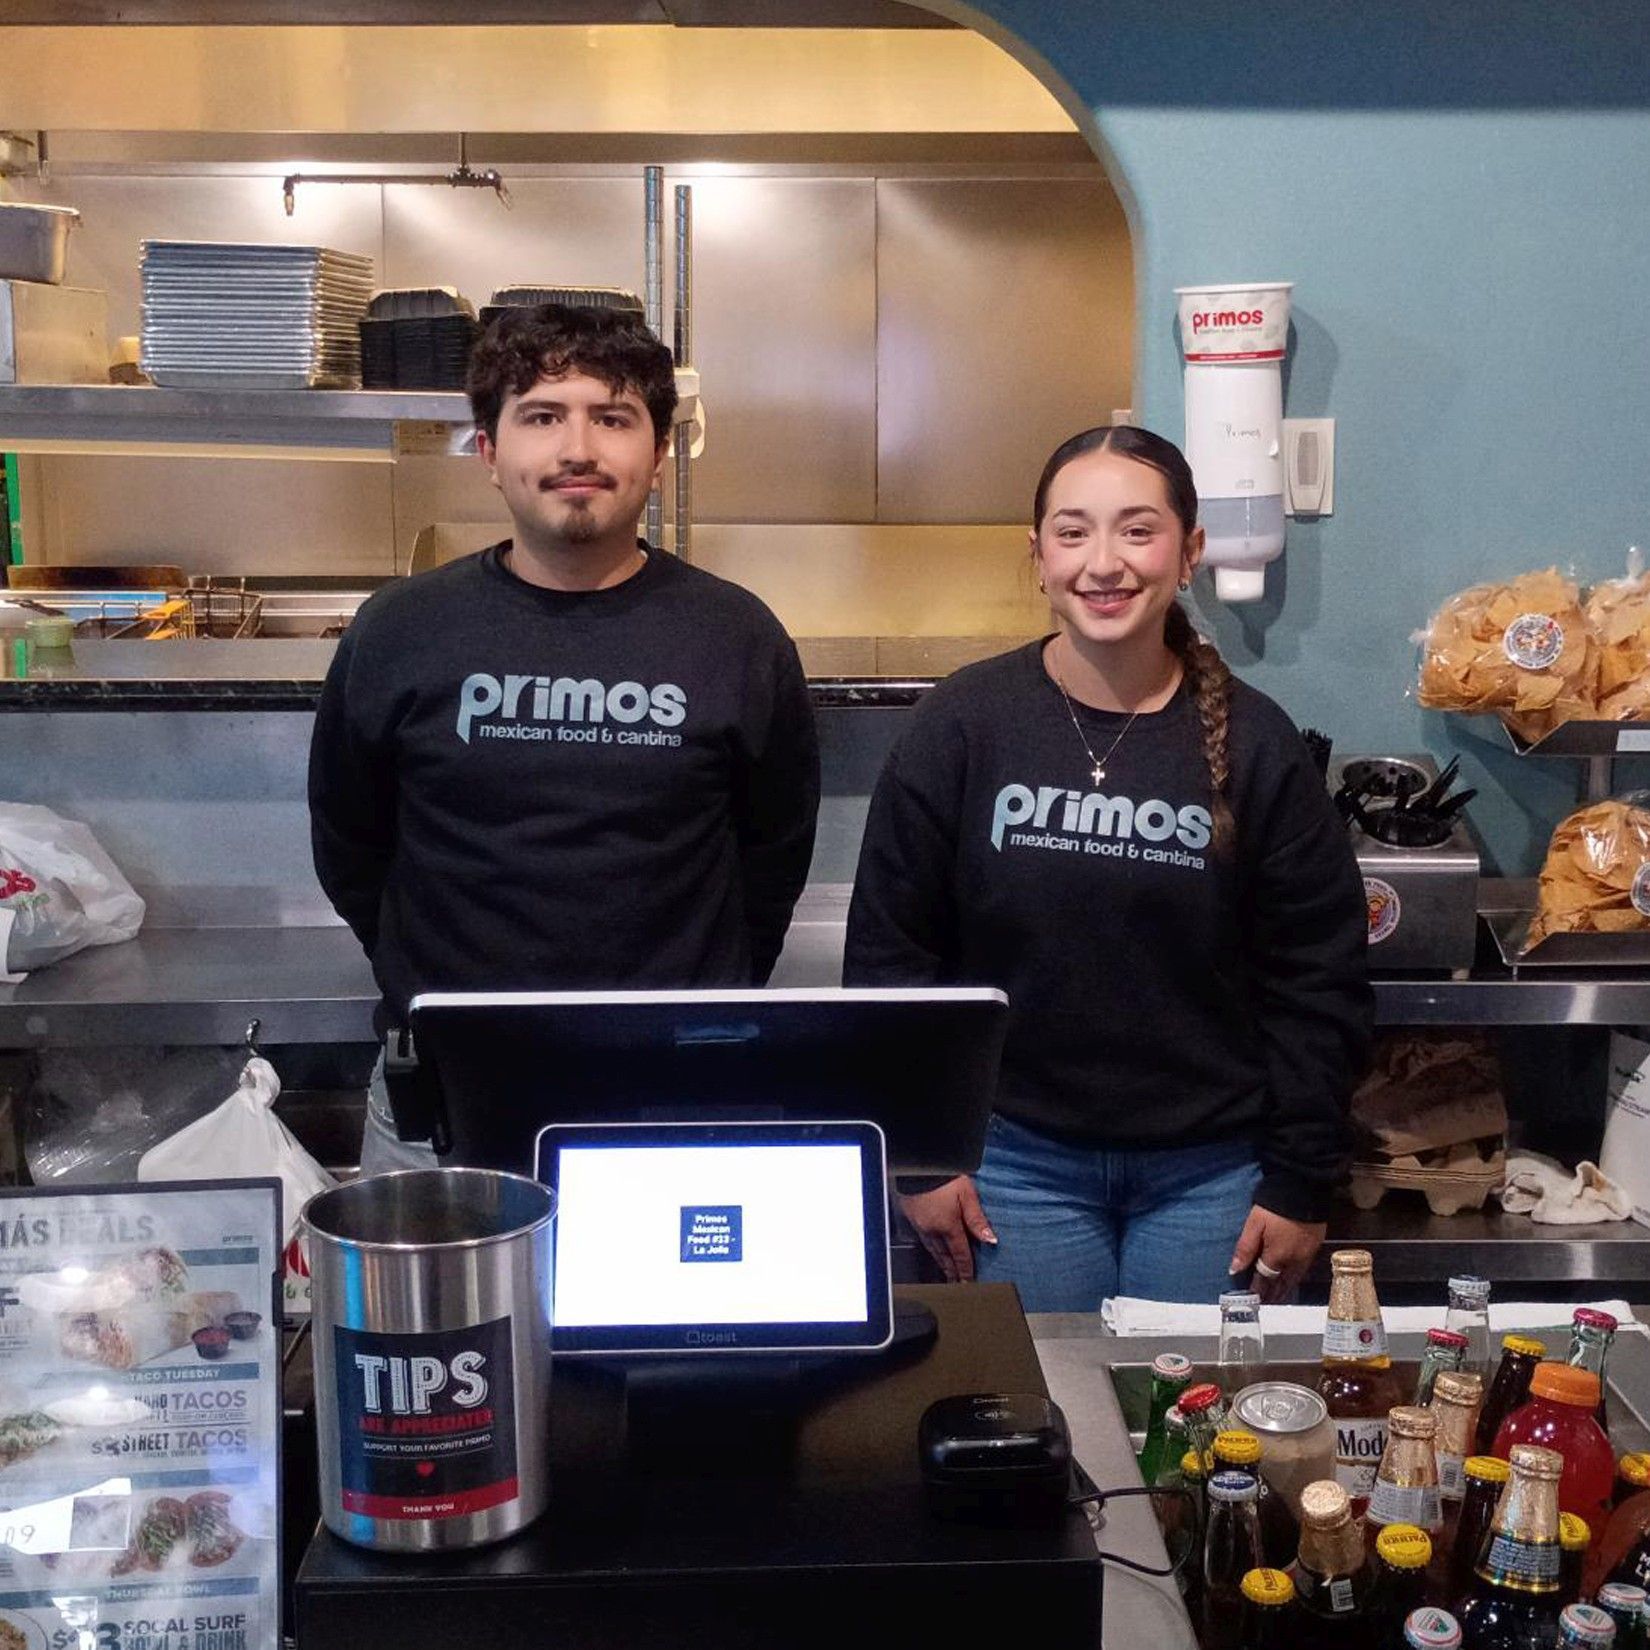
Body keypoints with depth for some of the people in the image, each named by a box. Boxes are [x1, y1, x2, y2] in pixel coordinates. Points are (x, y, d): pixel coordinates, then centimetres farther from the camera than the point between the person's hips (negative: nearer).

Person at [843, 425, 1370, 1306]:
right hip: (1018, 1163, 0)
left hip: (1209, 1173, 0)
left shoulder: (1254, 743, -4)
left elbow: (1317, 977, 0)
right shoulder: (962, 725, -5)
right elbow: (889, 950, -1)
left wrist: (1300, 1183, -1)